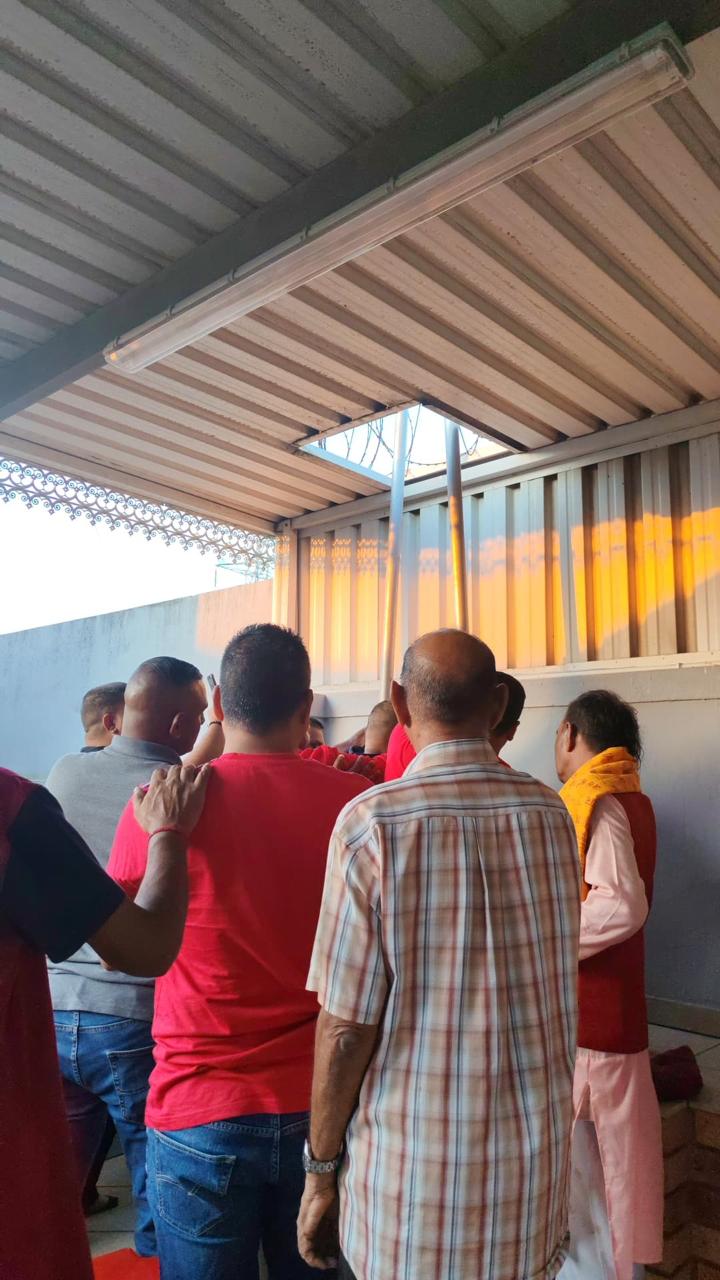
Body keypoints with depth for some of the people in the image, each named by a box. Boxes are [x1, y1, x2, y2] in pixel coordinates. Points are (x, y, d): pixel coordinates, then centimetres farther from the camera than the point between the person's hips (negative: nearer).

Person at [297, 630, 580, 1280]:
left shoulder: (372, 821, -18)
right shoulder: (550, 813, -4)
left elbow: (347, 1026, -15)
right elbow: (559, 982, 8)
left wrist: (320, 1169, -4)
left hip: (414, 1163, -4)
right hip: (537, 1155, 4)